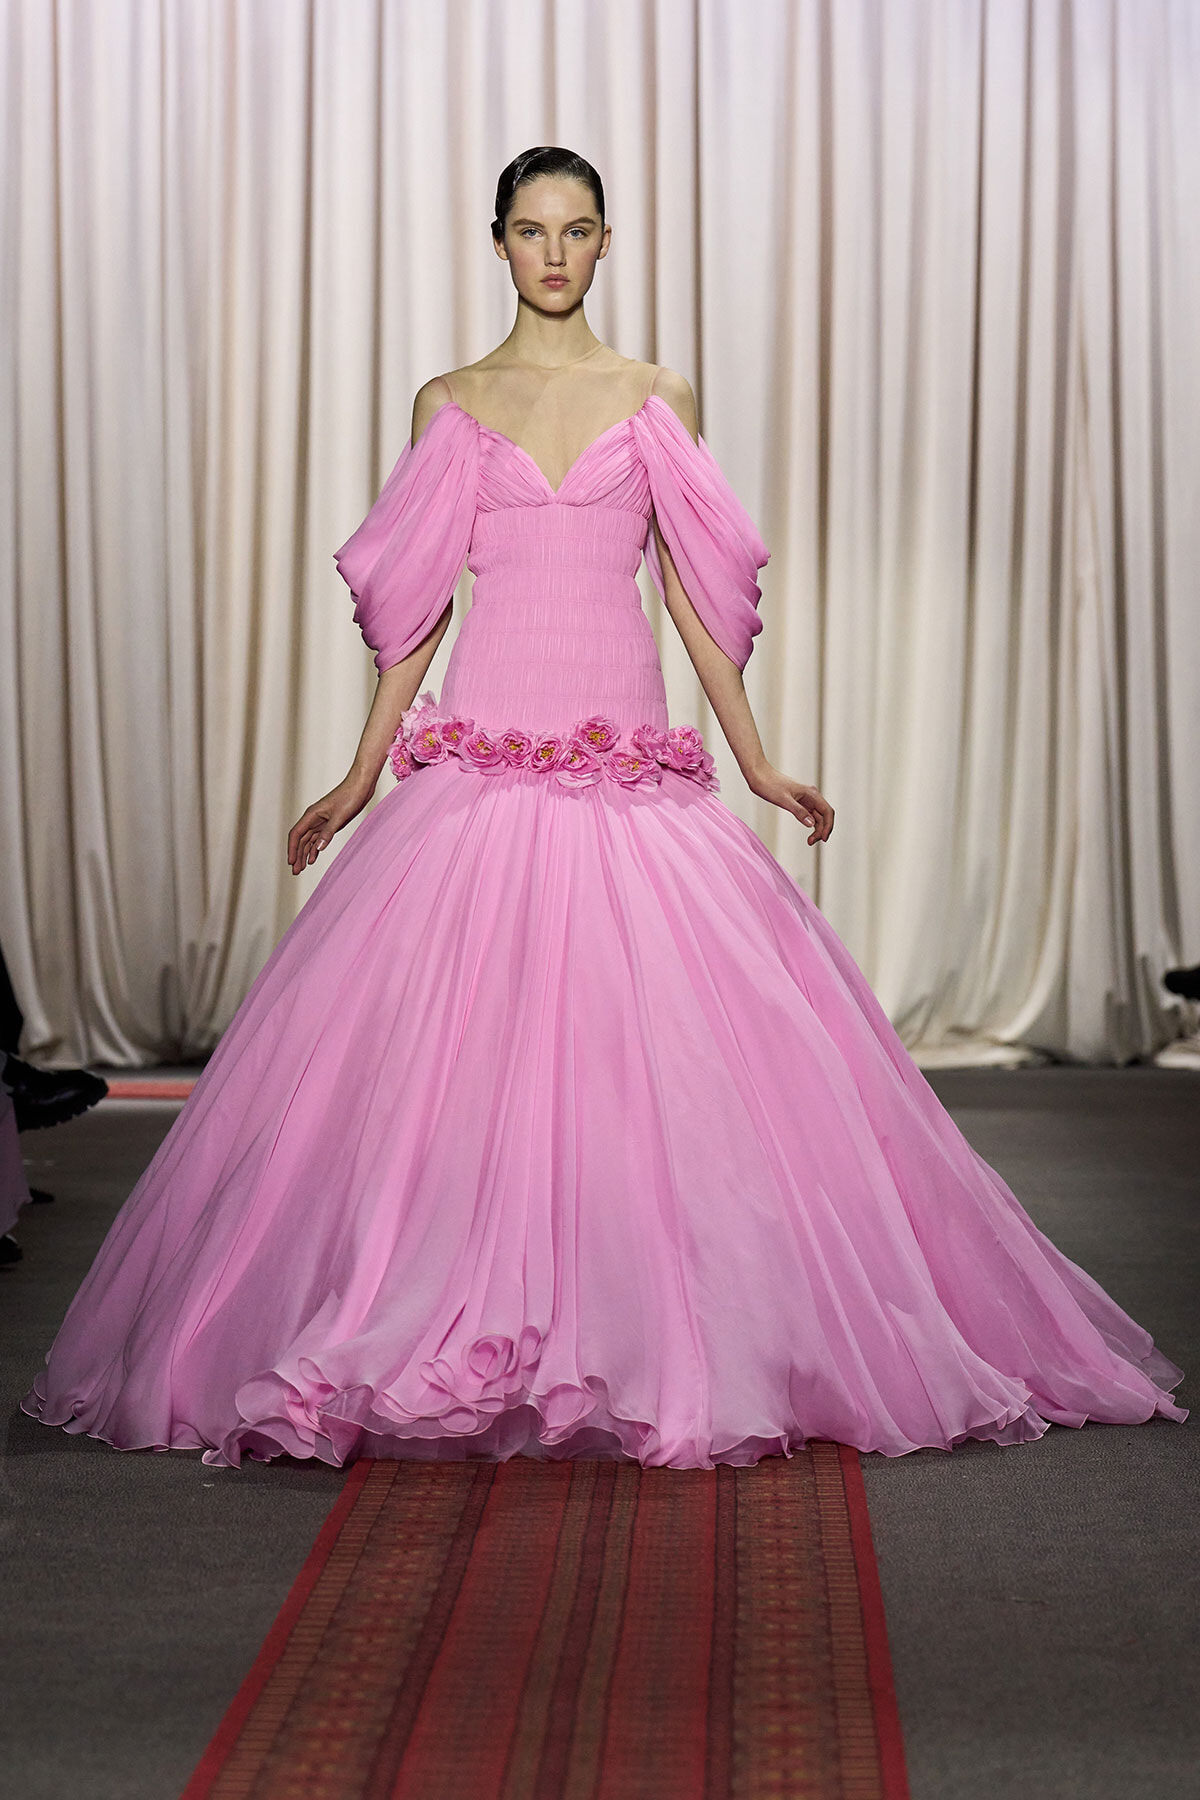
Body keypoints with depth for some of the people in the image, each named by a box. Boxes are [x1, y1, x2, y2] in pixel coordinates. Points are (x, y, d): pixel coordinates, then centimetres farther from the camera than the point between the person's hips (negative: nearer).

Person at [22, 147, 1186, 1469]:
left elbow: (692, 589, 10)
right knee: (462, 1037, -6)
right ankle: (464, 1339, 3)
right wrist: (360, 774, 6)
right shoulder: (449, 405, 11)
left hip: (627, 750, 0)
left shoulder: (657, 398, 11)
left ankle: (651, 1342, 5)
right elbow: (416, 604, 11)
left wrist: (757, 762, 6)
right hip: (485, 751, 0)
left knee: (648, 1040, -6)